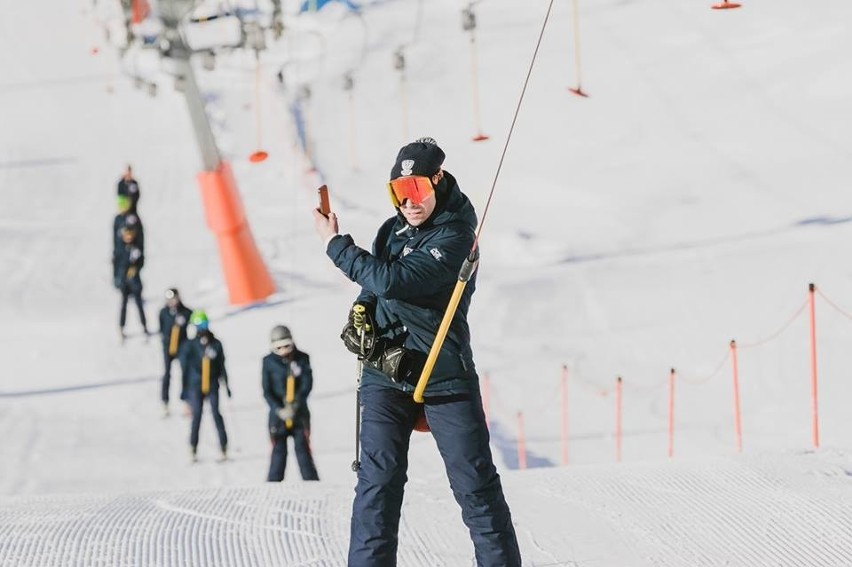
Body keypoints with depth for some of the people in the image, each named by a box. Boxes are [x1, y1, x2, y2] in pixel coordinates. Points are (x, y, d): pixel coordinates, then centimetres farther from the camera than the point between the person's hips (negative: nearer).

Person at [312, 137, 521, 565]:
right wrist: (361, 315, 3)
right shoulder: (392, 231, 8)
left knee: (475, 483, -1)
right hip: (385, 374, 5)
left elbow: (391, 280, -22)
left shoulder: (455, 237, -13)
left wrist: (335, 244, -11)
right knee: (377, 481, -2)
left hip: (445, 375, -5)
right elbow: (372, 288, 24)